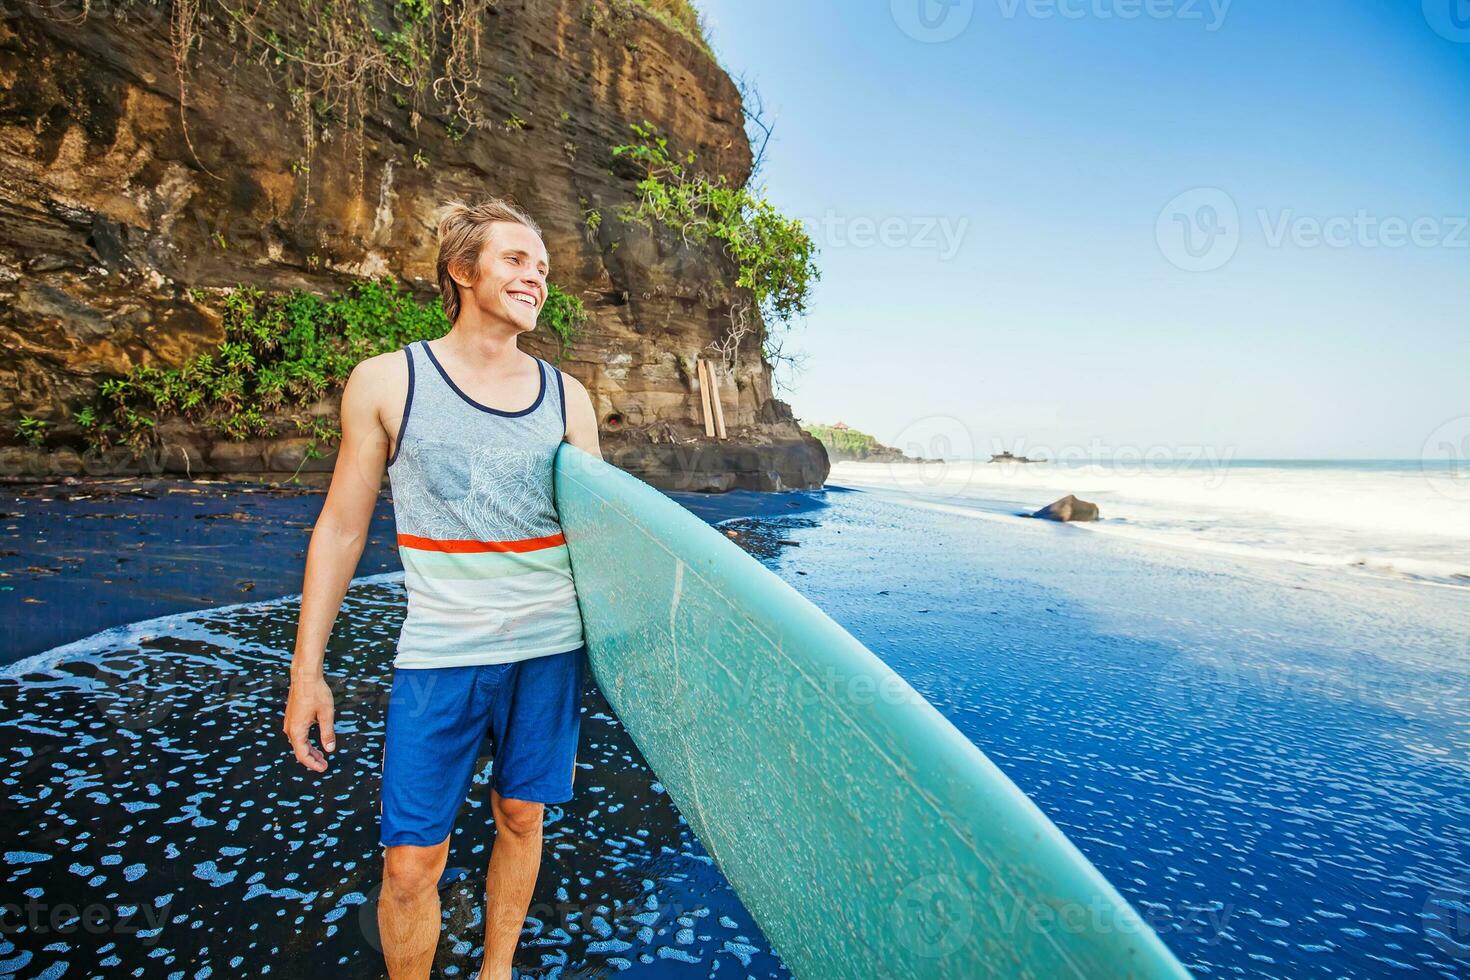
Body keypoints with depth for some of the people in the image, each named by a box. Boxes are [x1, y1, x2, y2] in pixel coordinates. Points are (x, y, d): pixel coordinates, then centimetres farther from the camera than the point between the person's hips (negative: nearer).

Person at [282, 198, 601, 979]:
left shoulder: (565, 396, 5)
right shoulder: (385, 382, 0)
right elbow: (340, 529, 3)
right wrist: (306, 668, 1)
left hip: (550, 649, 3)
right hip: (439, 653, -2)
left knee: (521, 818, 16)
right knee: (411, 862, 3)